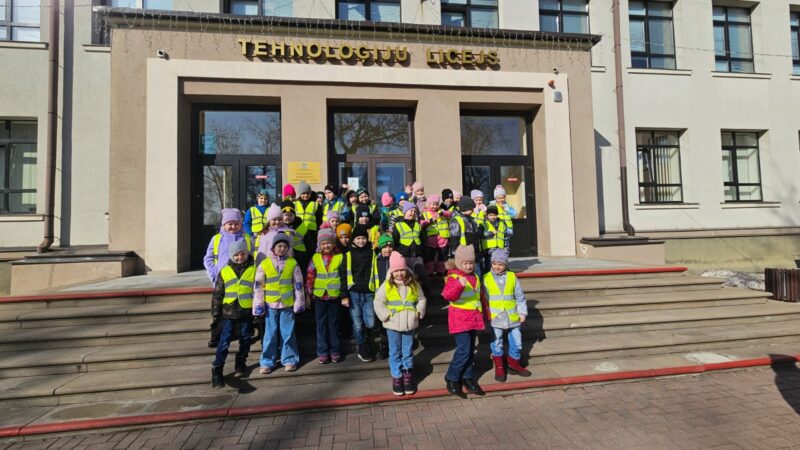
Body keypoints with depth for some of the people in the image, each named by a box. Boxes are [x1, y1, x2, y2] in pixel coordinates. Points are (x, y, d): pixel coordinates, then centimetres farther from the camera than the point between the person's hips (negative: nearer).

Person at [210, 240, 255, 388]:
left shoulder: (254, 270, -2)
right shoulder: (224, 271, 2)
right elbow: (217, 293, 7)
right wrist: (215, 312, 6)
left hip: (247, 311, 0)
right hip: (229, 311, 0)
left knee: (245, 340, 13)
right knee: (224, 341, -1)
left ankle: (241, 364, 32)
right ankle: (217, 370, 8)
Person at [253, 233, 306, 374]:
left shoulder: (293, 263, -1)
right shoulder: (264, 264, -2)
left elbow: (298, 285, 2)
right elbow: (258, 286, 0)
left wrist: (299, 303, 1)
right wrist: (258, 305, -1)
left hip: (288, 304, 0)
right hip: (270, 304, 0)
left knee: (288, 333, 7)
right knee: (270, 333, 8)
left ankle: (289, 359, 21)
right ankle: (267, 361, 20)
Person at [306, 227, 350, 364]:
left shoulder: (340, 257, -2)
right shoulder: (315, 258, 2)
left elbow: (344, 278, -1)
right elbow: (310, 277, 5)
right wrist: (308, 294, 2)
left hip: (335, 296, -1)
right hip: (319, 296, 1)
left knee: (334, 324, 10)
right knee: (321, 325, 9)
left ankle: (335, 351, 21)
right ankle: (322, 352, 19)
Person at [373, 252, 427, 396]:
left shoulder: (414, 285, 0)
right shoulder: (386, 286, -8)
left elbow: (421, 299, 8)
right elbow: (378, 302, -9)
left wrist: (418, 312, -5)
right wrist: (387, 315, -16)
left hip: (409, 324, 2)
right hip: (393, 325, -2)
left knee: (408, 351, 14)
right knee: (395, 352, 9)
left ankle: (407, 375, 28)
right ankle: (396, 376, 21)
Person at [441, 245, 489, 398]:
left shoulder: (475, 277, 11)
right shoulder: (453, 277, -13)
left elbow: (481, 296, 22)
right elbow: (448, 295, -28)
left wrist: (485, 313, 25)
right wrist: (459, 285, -43)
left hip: (474, 319, 7)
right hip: (460, 319, -7)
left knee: (470, 350, 14)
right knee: (463, 349, -10)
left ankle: (467, 377, 28)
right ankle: (452, 379, 7)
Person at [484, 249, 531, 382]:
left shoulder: (512, 277, -1)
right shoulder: (486, 278, -6)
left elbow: (520, 297, 6)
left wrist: (522, 312, 4)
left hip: (512, 317, 2)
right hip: (495, 318, -2)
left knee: (516, 342, 14)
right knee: (496, 344, 6)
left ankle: (514, 365, 35)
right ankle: (499, 367, 25)